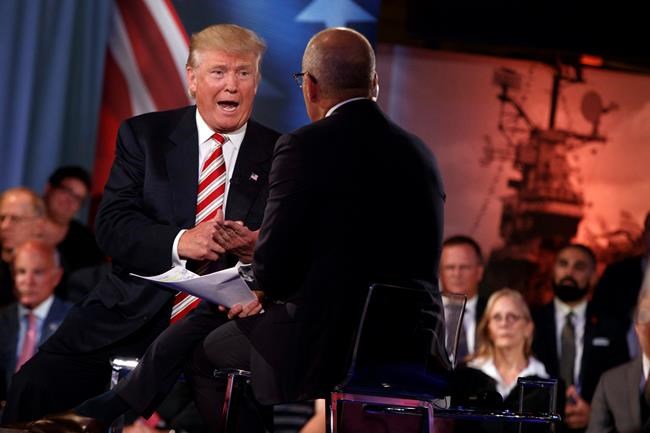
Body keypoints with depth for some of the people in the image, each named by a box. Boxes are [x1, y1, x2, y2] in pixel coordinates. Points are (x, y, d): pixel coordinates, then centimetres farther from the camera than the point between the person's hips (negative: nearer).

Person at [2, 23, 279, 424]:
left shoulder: (281, 155, 9)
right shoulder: (144, 135, 11)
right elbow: (111, 225, 1)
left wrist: (261, 247, -17)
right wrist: (180, 241, -17)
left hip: (220, 311, -1)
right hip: (138, 303, 2)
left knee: (168, 357, -37)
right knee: (37, 379, -20)